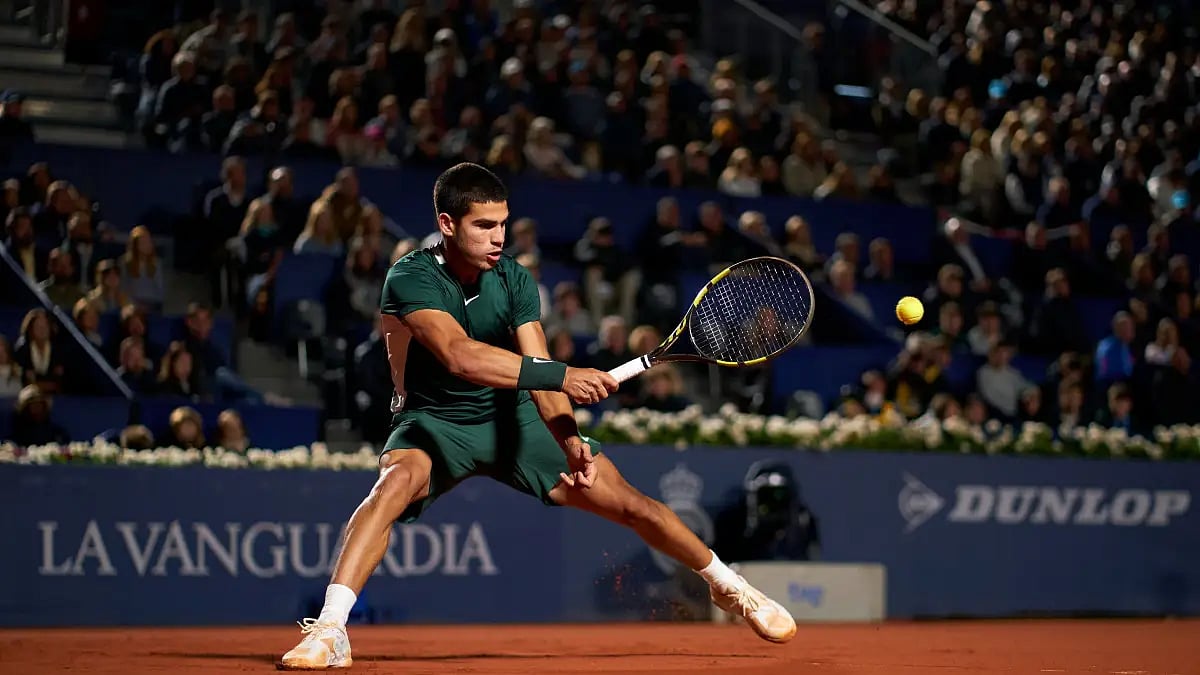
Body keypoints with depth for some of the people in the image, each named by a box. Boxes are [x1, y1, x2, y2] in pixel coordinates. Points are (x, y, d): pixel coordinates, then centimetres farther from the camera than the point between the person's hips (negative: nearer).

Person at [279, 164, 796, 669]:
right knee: (398, 481, -37)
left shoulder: (515, 281, -11)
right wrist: (559, 375, -49)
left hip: (510, 419, 4)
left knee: (627, 501, -3)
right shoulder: (410, 279, -25)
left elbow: (538, 376, -18)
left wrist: (571, 445, -36)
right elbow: (459, 356, -41)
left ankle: (726, 585, 21)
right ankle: (329, 630, -39)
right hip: (434, 422, -3)